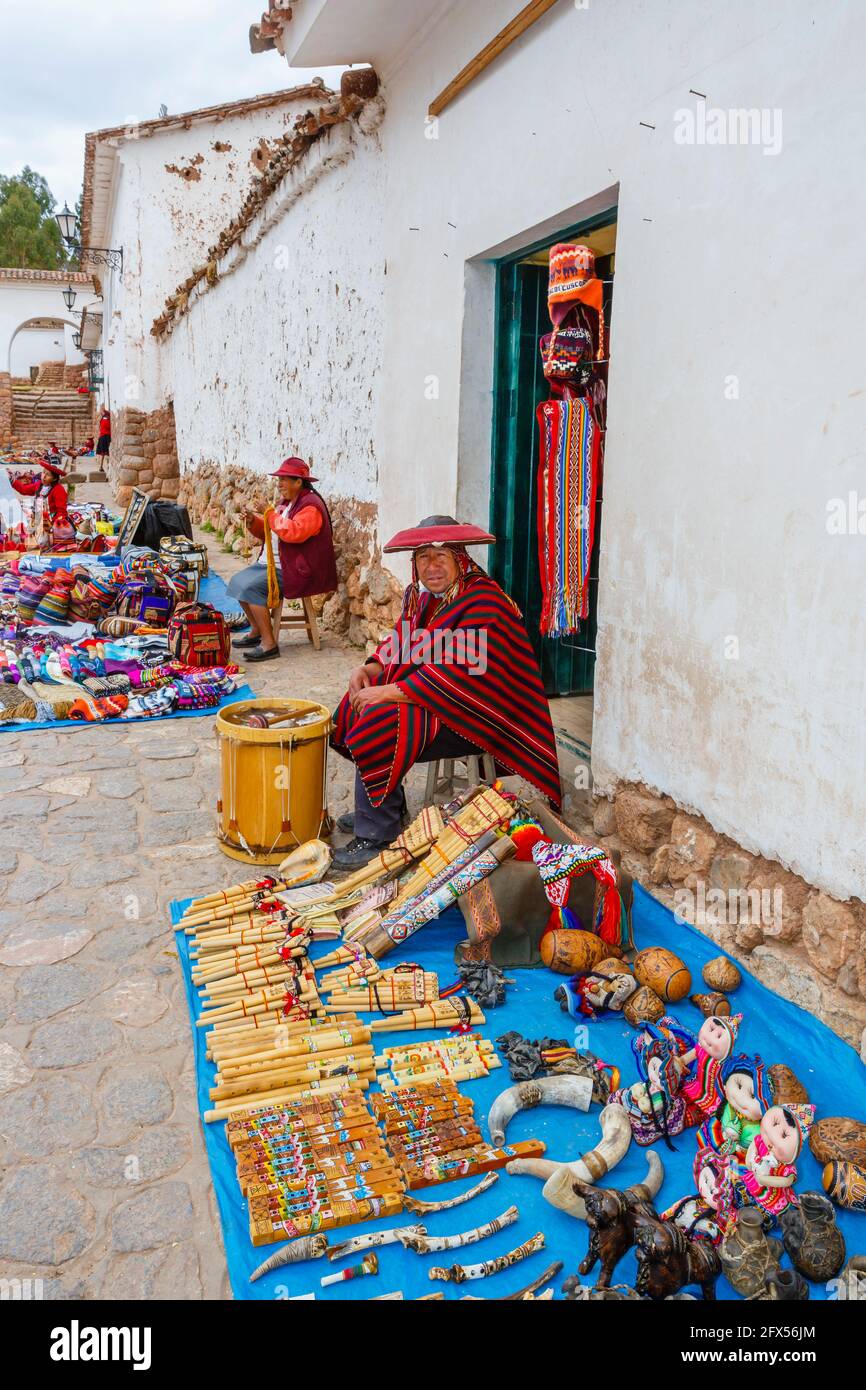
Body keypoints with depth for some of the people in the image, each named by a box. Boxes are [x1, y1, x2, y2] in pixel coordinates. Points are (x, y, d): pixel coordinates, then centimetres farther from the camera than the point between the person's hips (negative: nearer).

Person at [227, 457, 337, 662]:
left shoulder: (311, 506, -16)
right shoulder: (286, 502, 14)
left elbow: (294, 532, -32)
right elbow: (270, 534, 21)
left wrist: (272, 516, -19)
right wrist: (254, 522, 3)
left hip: (299, 572, -10)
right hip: (279, 563, 10)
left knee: (251, 587, -22)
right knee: (239, 581, 7)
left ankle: (269, 644, -19)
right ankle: (257, 632, 17)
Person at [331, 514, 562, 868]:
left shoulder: (483, 602, -21)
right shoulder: (422, 596, 7)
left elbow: (459, 675, -29)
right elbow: (399, 645, 14)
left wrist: (388, 692, -29)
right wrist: (368, 670, -8)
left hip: (473, 717, -10)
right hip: (428, 701, 10)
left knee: (380, 725, -24)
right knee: (356, 706, 8)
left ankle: (375, 836, -12)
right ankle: (390, 808, 19)